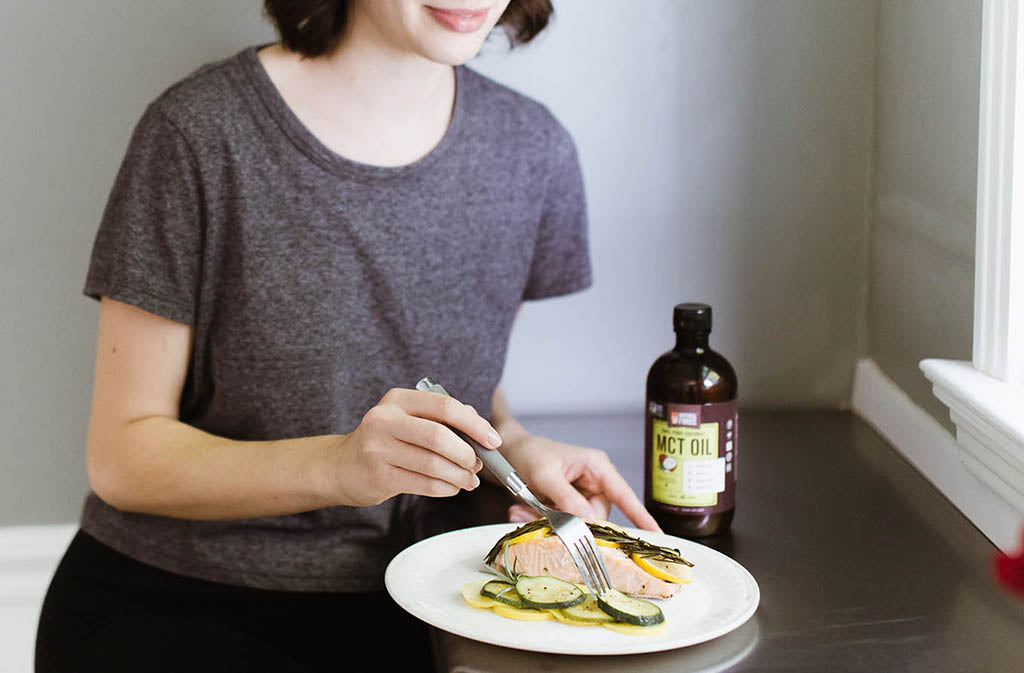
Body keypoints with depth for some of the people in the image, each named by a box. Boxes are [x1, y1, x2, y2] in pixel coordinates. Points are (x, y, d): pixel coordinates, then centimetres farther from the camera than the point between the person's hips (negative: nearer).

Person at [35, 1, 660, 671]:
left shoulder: (534, 151, 0)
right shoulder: (199, 135, -14)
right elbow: (122, 456, -12)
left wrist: (516, 447, -8)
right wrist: (339, 467, -30)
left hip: (397, 610, 5)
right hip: (170, 608, -5)